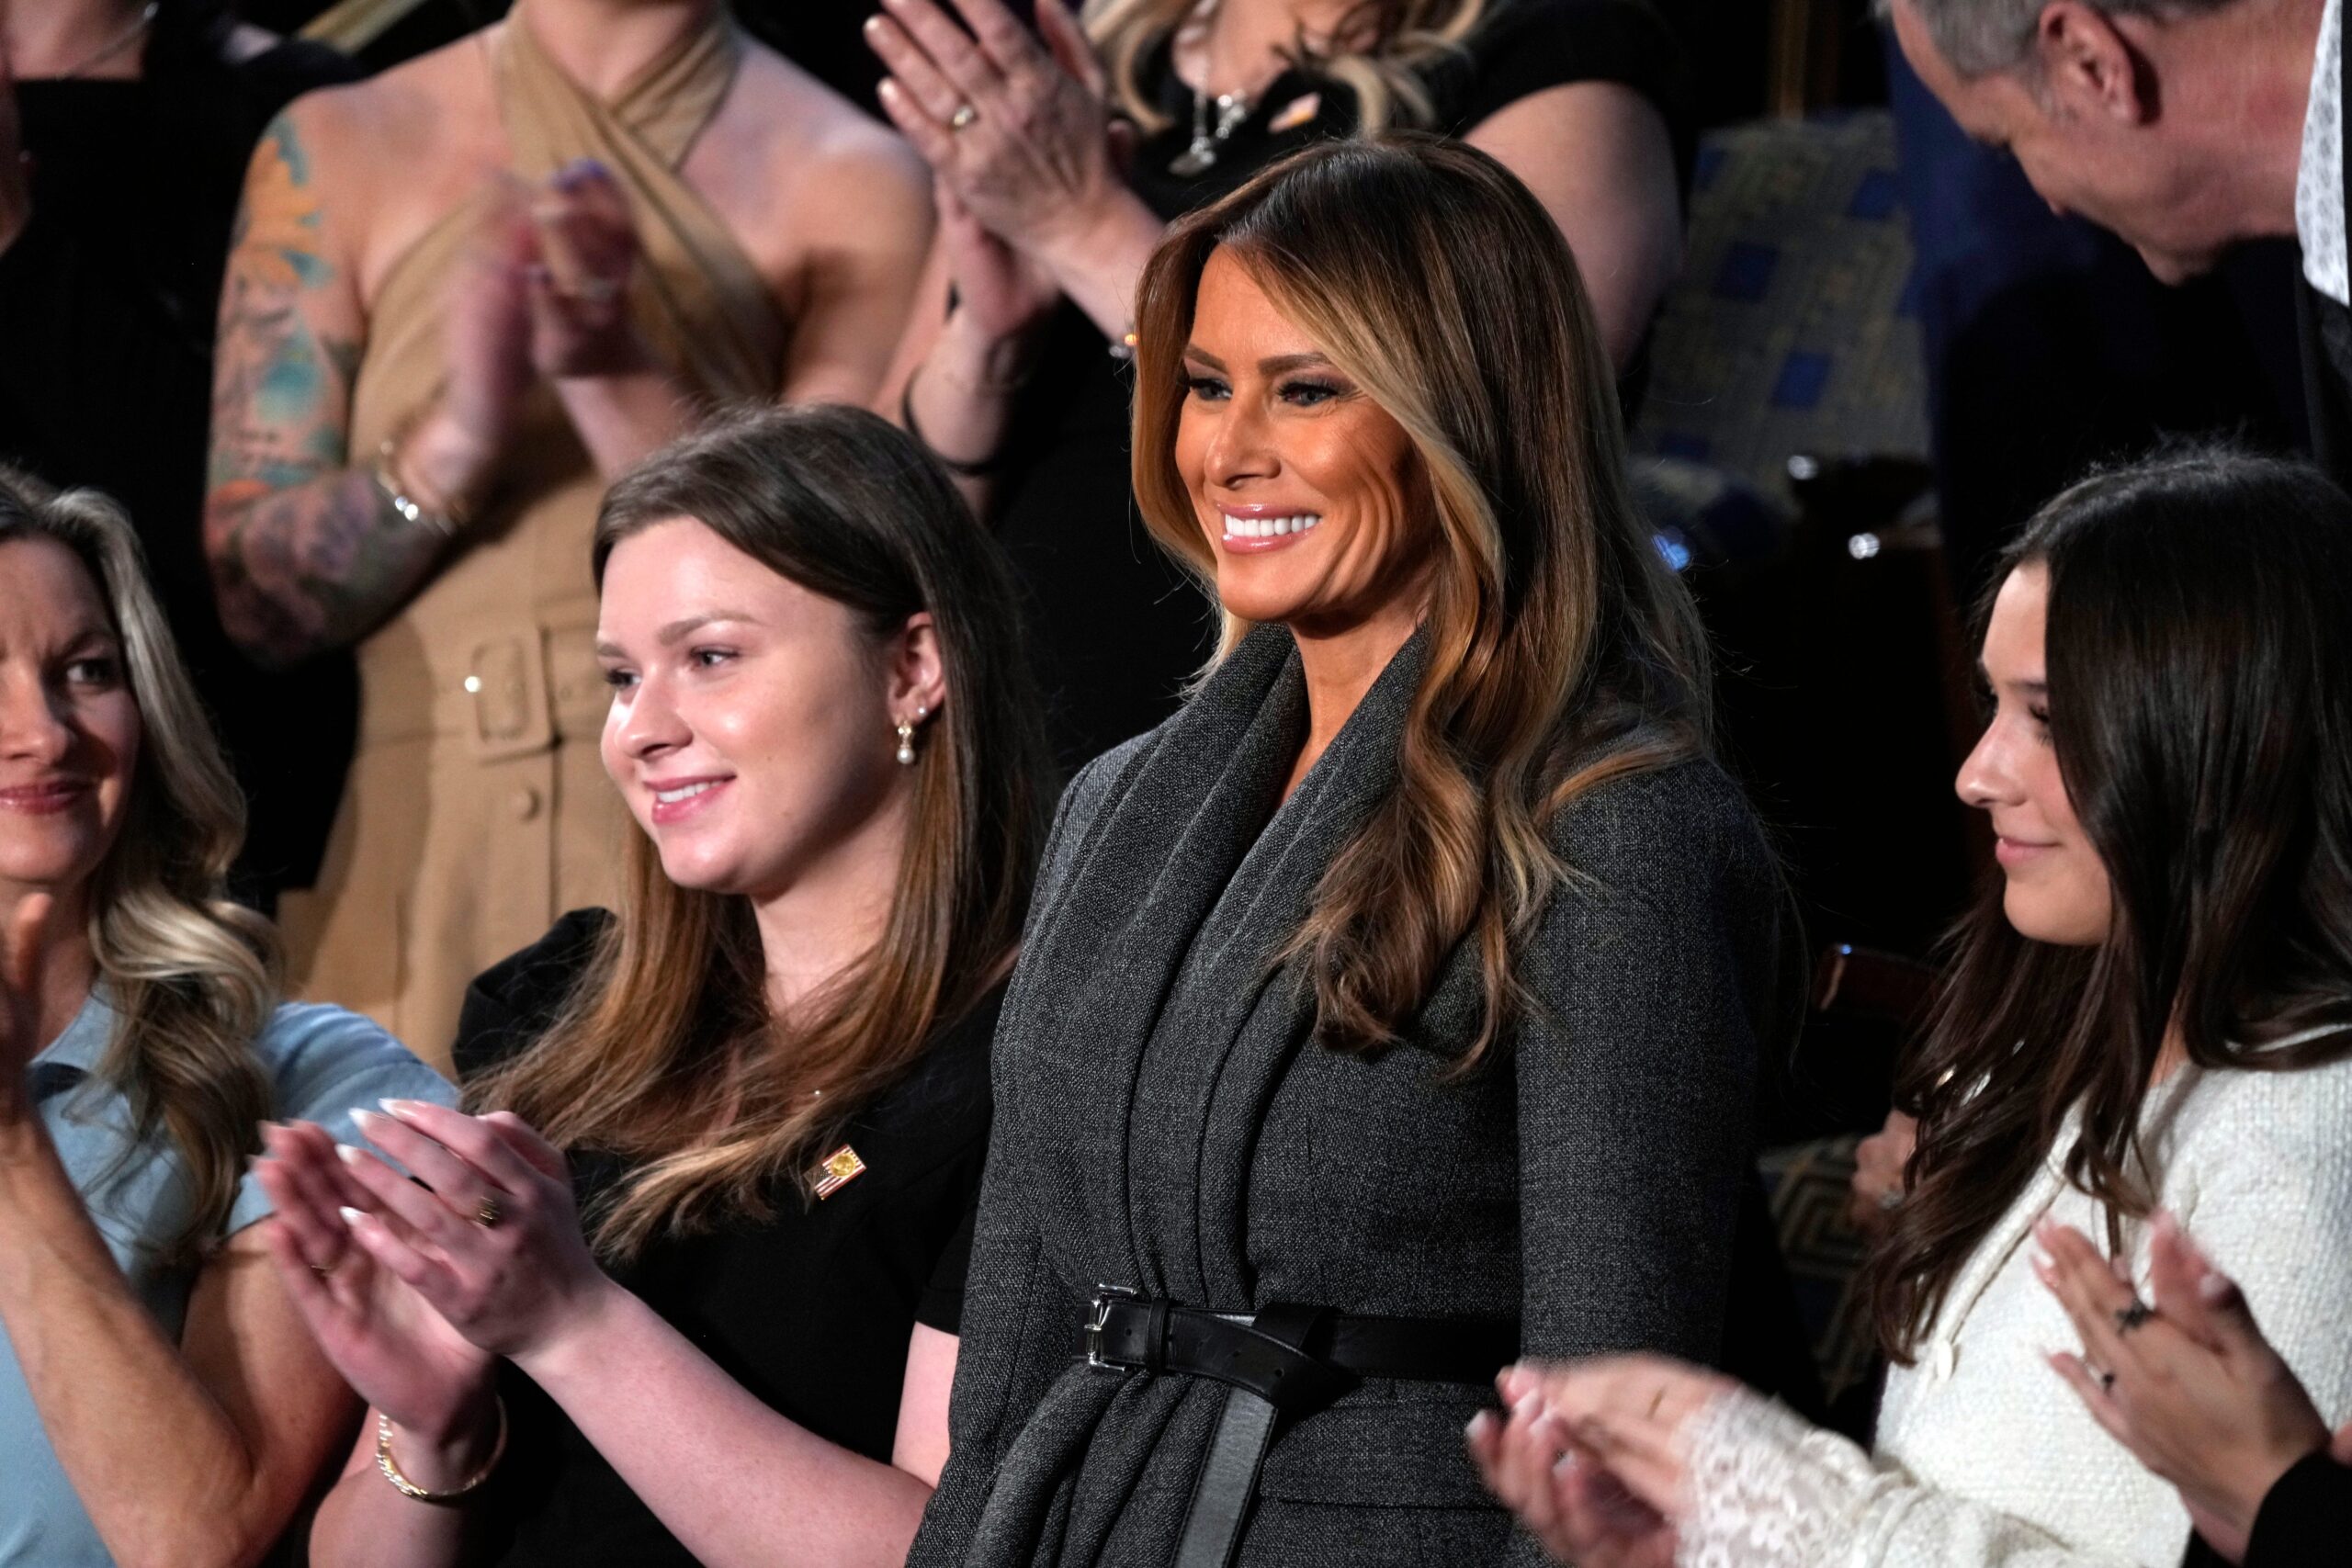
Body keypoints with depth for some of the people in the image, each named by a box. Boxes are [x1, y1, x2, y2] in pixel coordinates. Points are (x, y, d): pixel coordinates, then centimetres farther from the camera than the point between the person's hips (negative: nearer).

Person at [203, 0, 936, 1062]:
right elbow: (251, 600, 3)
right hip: (418, 861, 1)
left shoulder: (852, 182, 3)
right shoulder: (338, 151, 9)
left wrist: (619, 382, -20)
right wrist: (454, 440, -14)